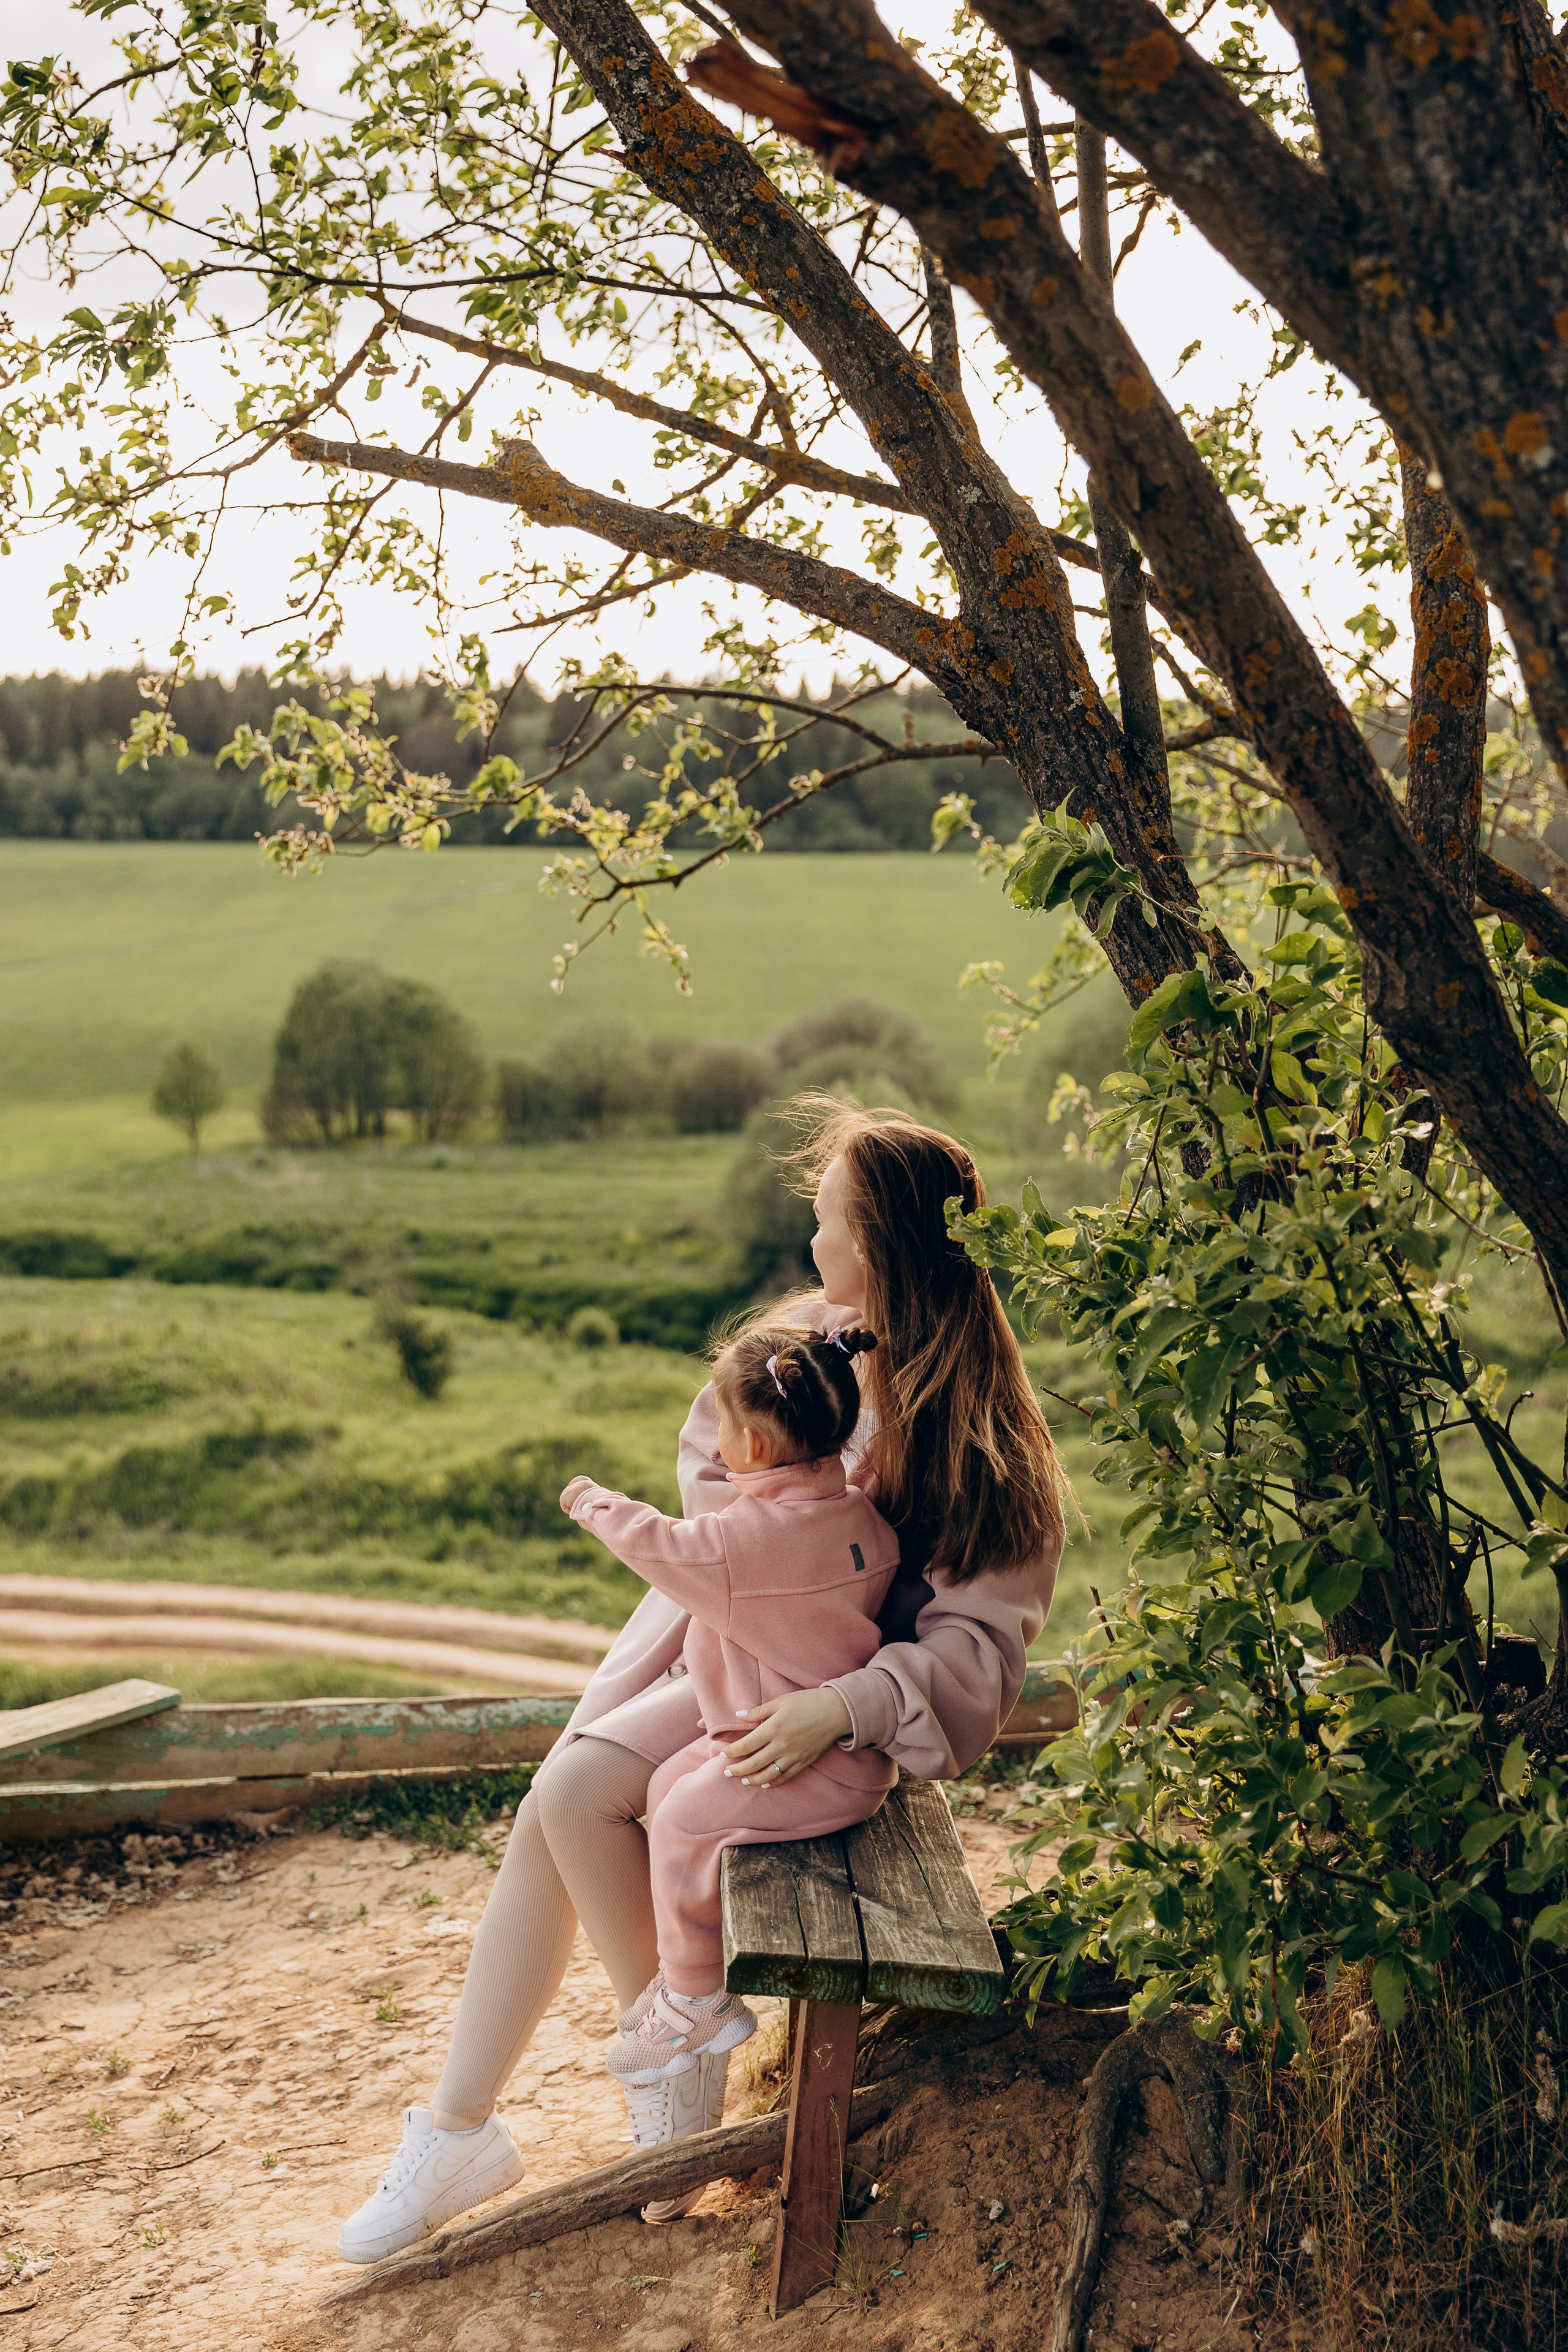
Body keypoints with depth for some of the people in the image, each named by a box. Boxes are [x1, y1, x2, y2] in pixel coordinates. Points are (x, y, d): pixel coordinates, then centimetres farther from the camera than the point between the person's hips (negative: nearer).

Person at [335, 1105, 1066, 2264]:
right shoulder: (805, 1335, -2)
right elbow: (708, 1464, 13)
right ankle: (460, 2126, 0)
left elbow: (977, 1641, -22)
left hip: (808, 1686, -6)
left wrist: (838, 1708, -36)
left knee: (576, 1795, -22)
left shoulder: (985, 1439, -18)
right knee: (545, 1817, -11)